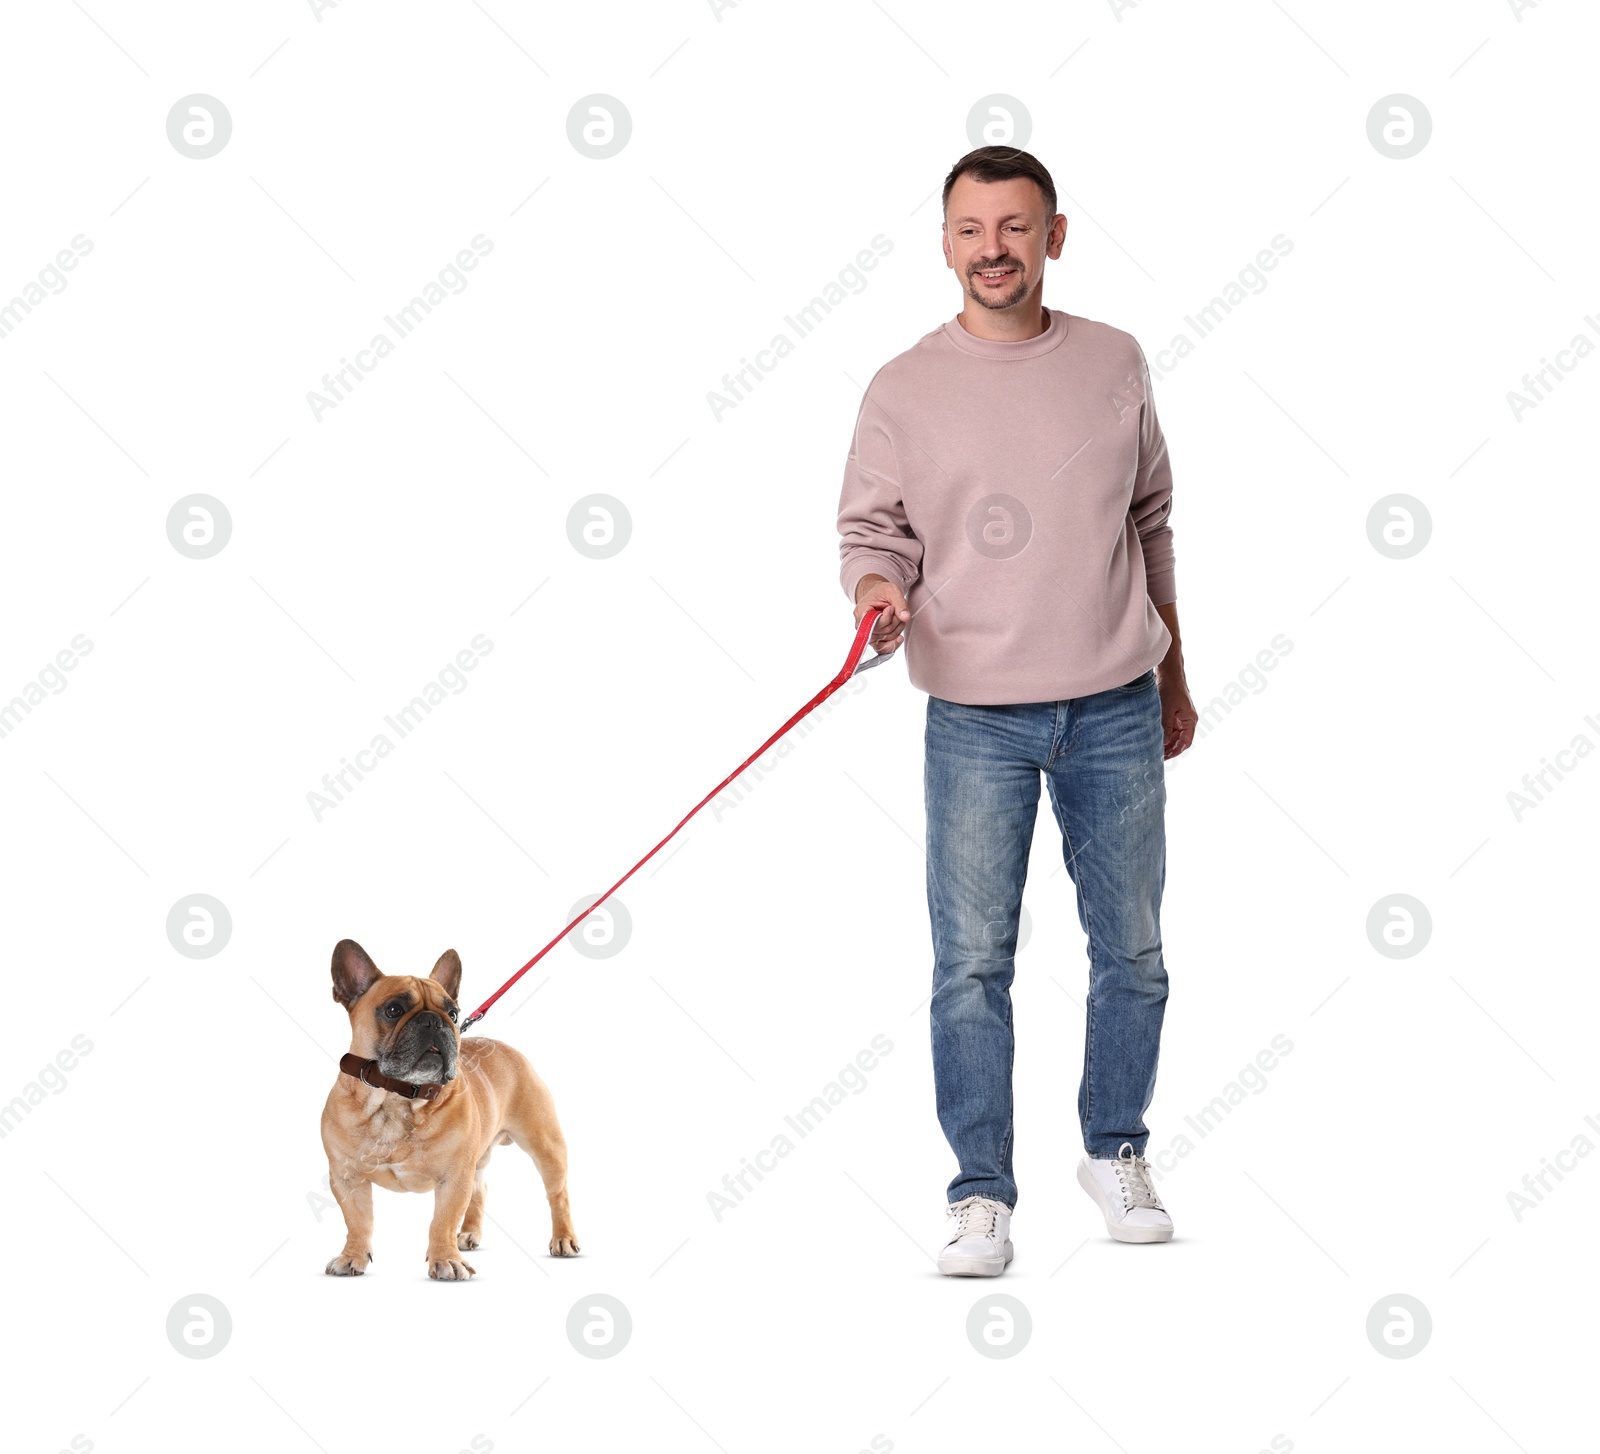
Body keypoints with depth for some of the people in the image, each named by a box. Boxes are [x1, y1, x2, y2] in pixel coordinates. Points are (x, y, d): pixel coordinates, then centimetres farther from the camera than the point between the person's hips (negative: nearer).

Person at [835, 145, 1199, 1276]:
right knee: (972, 963, -2)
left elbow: (1152, 525, 14)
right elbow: (872, 531, 2)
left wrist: (1173, 674, 19)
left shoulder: (1115, 363, 6)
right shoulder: (904, 389, -1)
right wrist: (878, 593, -22)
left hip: (1116, 711, 2)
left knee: (1130, 948, 11)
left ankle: (1116, 1152, 30)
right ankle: (983, 1193, 9)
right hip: (976, 722, -2)